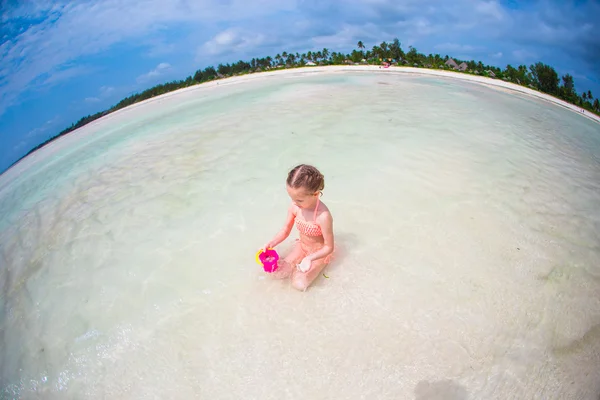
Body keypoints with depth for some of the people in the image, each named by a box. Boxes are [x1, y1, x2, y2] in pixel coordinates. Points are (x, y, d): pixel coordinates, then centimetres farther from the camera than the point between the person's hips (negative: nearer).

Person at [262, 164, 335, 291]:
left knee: (299, 284, -17)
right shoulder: (294, 206, -20)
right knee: (277, 273, -6)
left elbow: (329, 247, -24)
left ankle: (297, 266, 13)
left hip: (319, 252, -5)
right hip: (301, 246, 5)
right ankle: (297, 266, 19)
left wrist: (309, 258, -36)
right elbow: (285, 230, -4)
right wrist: (271, 244, -19)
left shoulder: (323, 216, -36)